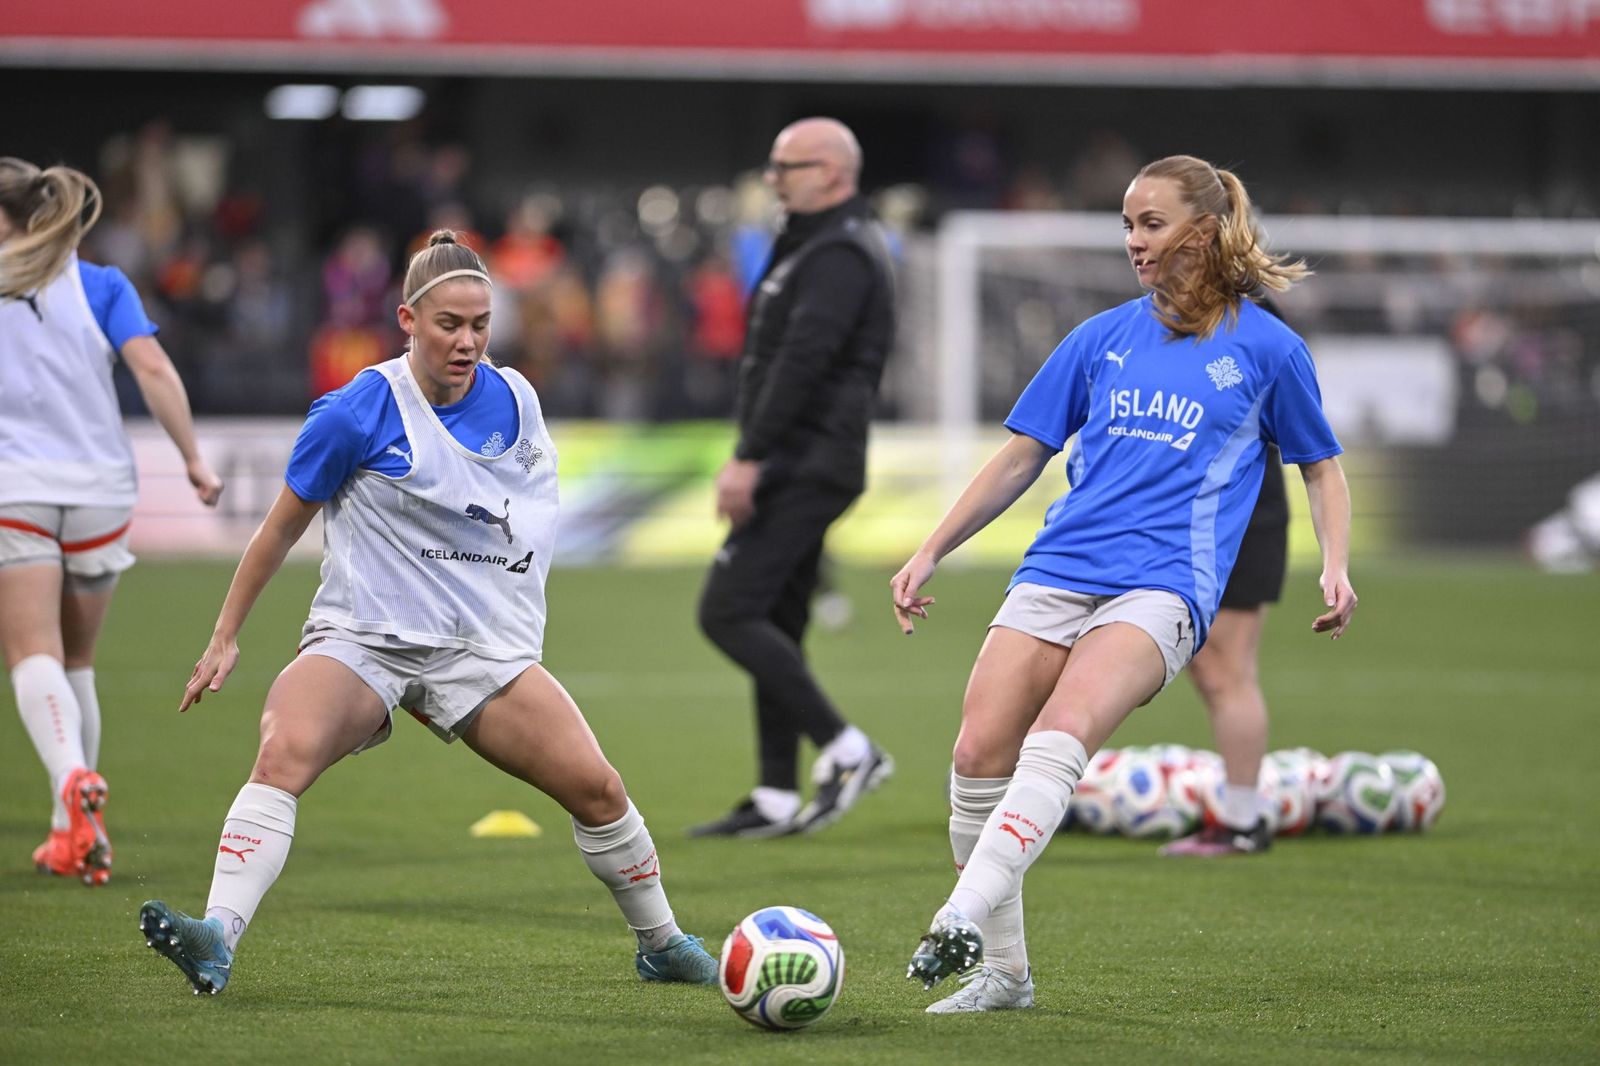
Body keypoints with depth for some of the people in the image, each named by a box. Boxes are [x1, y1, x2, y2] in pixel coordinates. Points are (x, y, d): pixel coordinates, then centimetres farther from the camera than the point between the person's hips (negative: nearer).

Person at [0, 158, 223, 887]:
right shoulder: (101, 286, 8)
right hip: (99, 491, 3)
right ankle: (70, 833, 19)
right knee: (76, 662, 17)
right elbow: (151, 367, -6)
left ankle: (73, 779, -38)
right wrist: (192, 458, -5)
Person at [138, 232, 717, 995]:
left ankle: (661, 945, 19)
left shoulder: (513, 400, 2)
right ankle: (217, 939, -40)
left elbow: (536, 493, 25)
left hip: (483, 646, 4)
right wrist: (225, 637, 6)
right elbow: (283, 525, 2)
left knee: (596, 788, -5)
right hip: (360, 641, -3)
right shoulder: (360, 411, -9)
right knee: (283, 753, -32)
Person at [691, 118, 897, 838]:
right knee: (775, 624, 10)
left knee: (728, 612, -14)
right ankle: (776, 798, 12)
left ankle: (845, 749, -12)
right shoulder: (820, 245, 20)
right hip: (800, 467, 11)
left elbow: (802, 362, -23)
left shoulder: (841, 256, -14)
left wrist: (749, 457, -26)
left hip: (803, 468, -11)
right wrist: (757, 458, 18)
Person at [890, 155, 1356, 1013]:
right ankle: (1001, 972, 1)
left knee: (1057, 739, -29)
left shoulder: (1266, 348, 8)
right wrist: (929, 553, 16)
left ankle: (964, 920, -39)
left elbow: (1320, 464, 18)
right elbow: (1021, 457, 21)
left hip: (1164, 584, -4)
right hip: (1056, 572, 4)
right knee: (978, 754, -11)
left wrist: (1335, 566, 2)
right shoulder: (1102, 338, 16)